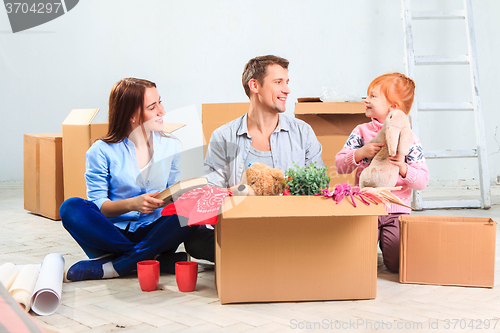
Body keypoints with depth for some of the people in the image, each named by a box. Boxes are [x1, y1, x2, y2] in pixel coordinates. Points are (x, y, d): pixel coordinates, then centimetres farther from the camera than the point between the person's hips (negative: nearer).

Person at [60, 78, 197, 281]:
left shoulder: (171, 146, 6)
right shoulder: (102, 151, -3)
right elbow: (98, 205, -8)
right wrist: (132, 204, -27)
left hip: (153, 233, 2)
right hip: (113, 233, -1)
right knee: (71, 208, -28)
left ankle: (109, 268, -26)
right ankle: (158, 261, -28)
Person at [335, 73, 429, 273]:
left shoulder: (409, 139, -1)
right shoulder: (362, 132, 5)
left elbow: (422, 181, -5)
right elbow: (340, 165, -3)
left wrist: (403, 168, -24)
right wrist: (360, 153, -20)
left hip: (396, 210, -1)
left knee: (397, 264, -12)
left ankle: (383, 240, 20)